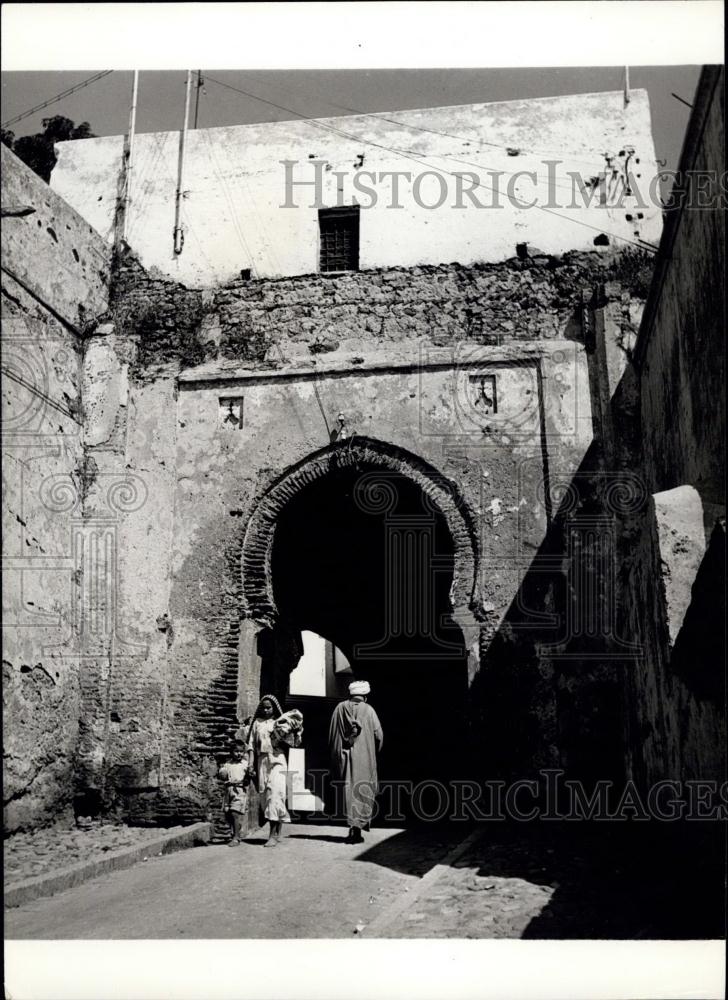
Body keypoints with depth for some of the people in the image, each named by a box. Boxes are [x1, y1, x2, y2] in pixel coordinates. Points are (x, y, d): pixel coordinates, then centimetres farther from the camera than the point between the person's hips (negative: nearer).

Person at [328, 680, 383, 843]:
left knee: (347, 791, 8)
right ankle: (357, 828, 3)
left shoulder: (340, 708, 3)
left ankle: (351, 825, 3)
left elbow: (331, 735, 5)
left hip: (342, 757, 2)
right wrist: (373, 753, 12)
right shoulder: (368, 710, -4)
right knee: (362, 793, 7)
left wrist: (335, 755, 15)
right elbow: (378, 736, -4)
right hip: (363, 758, -2)